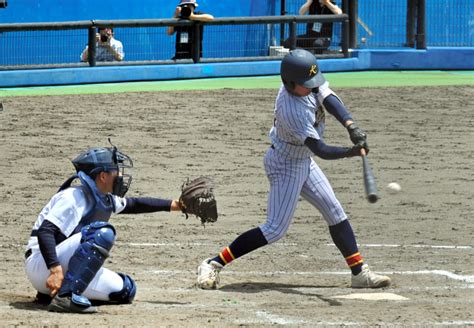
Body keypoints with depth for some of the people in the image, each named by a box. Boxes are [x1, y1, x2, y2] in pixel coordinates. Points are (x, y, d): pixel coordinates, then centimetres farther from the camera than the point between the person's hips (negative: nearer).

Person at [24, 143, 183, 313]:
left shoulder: (105, 200, 12)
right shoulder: (75, 197, -17)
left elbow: (134, 204, 30)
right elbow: (45, 231, -27)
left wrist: (174, 205, 29)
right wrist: (55, 270, -39)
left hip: (65, 265, 10)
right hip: (42, 267, -10)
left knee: (126, 290, 5)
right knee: (102, 233, -27)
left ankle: (51, 293, 7)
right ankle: (65, 296, -34)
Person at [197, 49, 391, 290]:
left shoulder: (306, 83, -13)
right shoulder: (291, 111, -35)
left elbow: (330, 100, -22)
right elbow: (321, 150, -37)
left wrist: (350, 125, -39)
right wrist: (351, 152, -51)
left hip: (302, 162, 9)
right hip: (286, 166, -9)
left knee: (335, 213, 11)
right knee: (275, 229, -9)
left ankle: (360, 272, 17)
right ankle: (212, 265, -4)